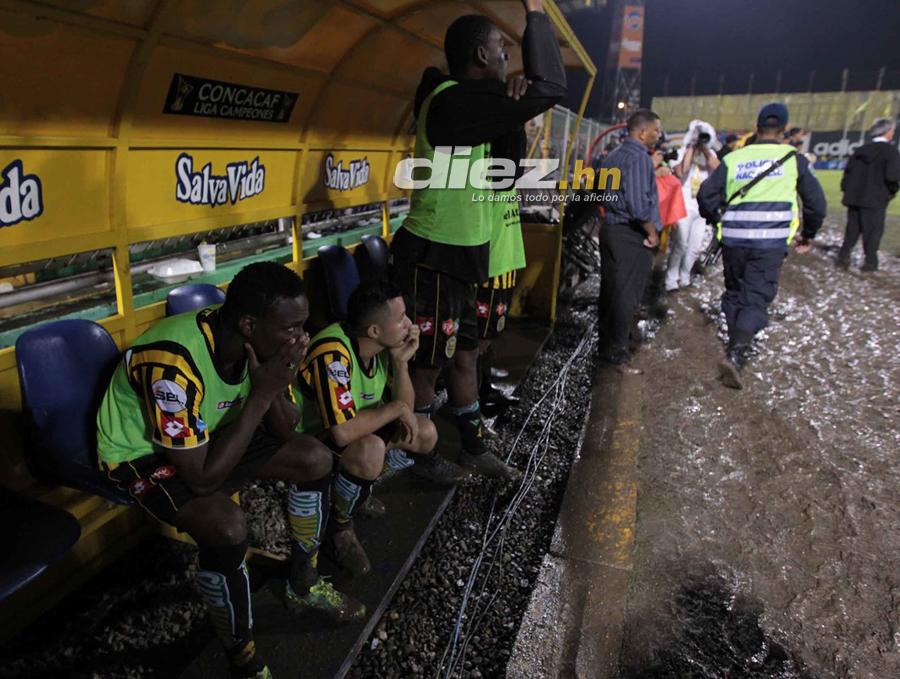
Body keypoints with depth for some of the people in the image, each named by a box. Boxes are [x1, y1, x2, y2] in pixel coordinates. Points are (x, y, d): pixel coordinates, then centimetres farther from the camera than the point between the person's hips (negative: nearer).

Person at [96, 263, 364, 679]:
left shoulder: (257, 340, -16)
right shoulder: (176, 362, -37)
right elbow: (202, 478, -33)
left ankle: (303, 586, 16)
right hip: (139, 454, -6)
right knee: (227, 526, -32)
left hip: (207, 435, 7)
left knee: (315, 458, -4)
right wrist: (261, 395, -35)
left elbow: (284, 432, -7)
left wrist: (273, 387, -27)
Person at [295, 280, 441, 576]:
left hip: (352, 426, 8)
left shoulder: (383, 344, -10)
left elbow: (406, 407, -4)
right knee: (370, 451, -35)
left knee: (425, 433, -1)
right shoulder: (333, 353, -35)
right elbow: (343, 431, -42)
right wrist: (396, 408, -27)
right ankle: (339, 527, -8)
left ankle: (363, 489, 14)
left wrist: (401, 362, -20)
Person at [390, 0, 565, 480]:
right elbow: (550, 88, -26)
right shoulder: (452, 100, -20)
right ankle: (419, 458, 24)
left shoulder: (465, 103, 11)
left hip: (460, 257, 10)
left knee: (465, 354, 16)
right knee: (427, 364, 5)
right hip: (432, 261, -10)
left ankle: (473, 449, 31)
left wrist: (516, 95, -3)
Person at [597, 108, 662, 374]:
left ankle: (606, 346, 25)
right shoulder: (639, 158, -16)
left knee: (609, 291, 14)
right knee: (626, 296, -2)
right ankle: (618, 353, 6)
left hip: (610, 230, 9)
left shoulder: (613, 156, 14)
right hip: (632, 236, -9)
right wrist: (652, 233, -12)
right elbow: (639, 204, -23)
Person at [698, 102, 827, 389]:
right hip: (771, 242, -2)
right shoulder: (794, 158, 7)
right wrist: (808, 235, 24)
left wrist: (717, 220, 21)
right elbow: (817, 203, 8)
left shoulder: (733, 158, 8)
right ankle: (735, 354, -21)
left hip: (733, 239, 2)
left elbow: (706, 195, 2)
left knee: (734, 293, 20)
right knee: (756, 300, -2)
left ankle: (737, 345, 29)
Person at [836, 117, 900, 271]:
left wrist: (847, 190, 13)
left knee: (853, 228, 13)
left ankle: (843, 257, 10)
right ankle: (870, 261, 9)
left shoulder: (862, 149, 9)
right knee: (872, 230, 4)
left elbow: (848, 170, 8)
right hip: (875, 199, -5)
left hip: (855, 196, 5)